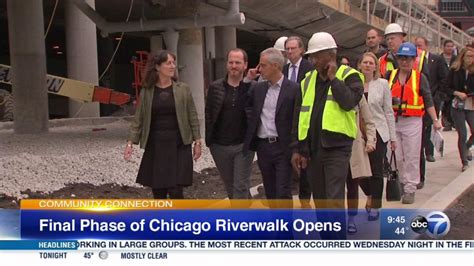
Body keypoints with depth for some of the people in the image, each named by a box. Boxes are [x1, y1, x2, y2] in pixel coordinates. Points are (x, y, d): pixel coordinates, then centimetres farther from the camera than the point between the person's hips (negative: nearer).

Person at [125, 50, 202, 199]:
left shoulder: (183, 89, 1)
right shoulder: (146, 91, 3)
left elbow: (192, 117, 3)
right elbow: (138, 120, 4)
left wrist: (197, 142, -1)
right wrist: (130, 142, -5)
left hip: (178, 145, -2)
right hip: (155, 146, 2)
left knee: (175, 191, -8)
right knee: (158, 191, 6)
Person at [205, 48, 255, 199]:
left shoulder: (252, 87, -5)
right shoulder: (215, 87, 0)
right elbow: (208, 115, 4)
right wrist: (208, 140, 0)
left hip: (243, 146, -3)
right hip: (220, 146, 3)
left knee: (240, 187, -2)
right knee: (230, 187, 17)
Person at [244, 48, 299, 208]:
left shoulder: (293, 89, -7)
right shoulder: (258, 88, 9)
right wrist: (248, 80, 5)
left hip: (283, 148, -5)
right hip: (263, 147, 5)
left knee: (283, 193, -5)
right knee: (270, 193, 13)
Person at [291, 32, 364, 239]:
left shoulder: (349, 76, -2)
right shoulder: (308, 80, 13)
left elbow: (348, 102, -22)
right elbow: (299, 117, 13)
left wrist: (333, 78, -12)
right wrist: (297, 149, 8)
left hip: (336, 147, -6)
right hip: (312, 149, 6)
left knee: (334, 201, -11)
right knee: (319, 202, 13)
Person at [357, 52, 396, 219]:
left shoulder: (382, 84, 1)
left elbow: (388, 111, 3)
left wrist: (393, 137, 2)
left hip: (378, 132, -1)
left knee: (376, 171, 1)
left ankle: (375, 206, 16)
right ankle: (370, 196, 35)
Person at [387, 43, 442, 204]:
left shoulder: (420, 77, 1)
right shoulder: (390, 76, 7)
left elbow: (428, 100, 3)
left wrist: (435, 120, -2)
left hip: (412, 122, -2)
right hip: (393, 121, 2)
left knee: (411, 158, 1)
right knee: (396, 157, 8)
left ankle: (410, 189, 9)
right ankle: (401, 183, 24)